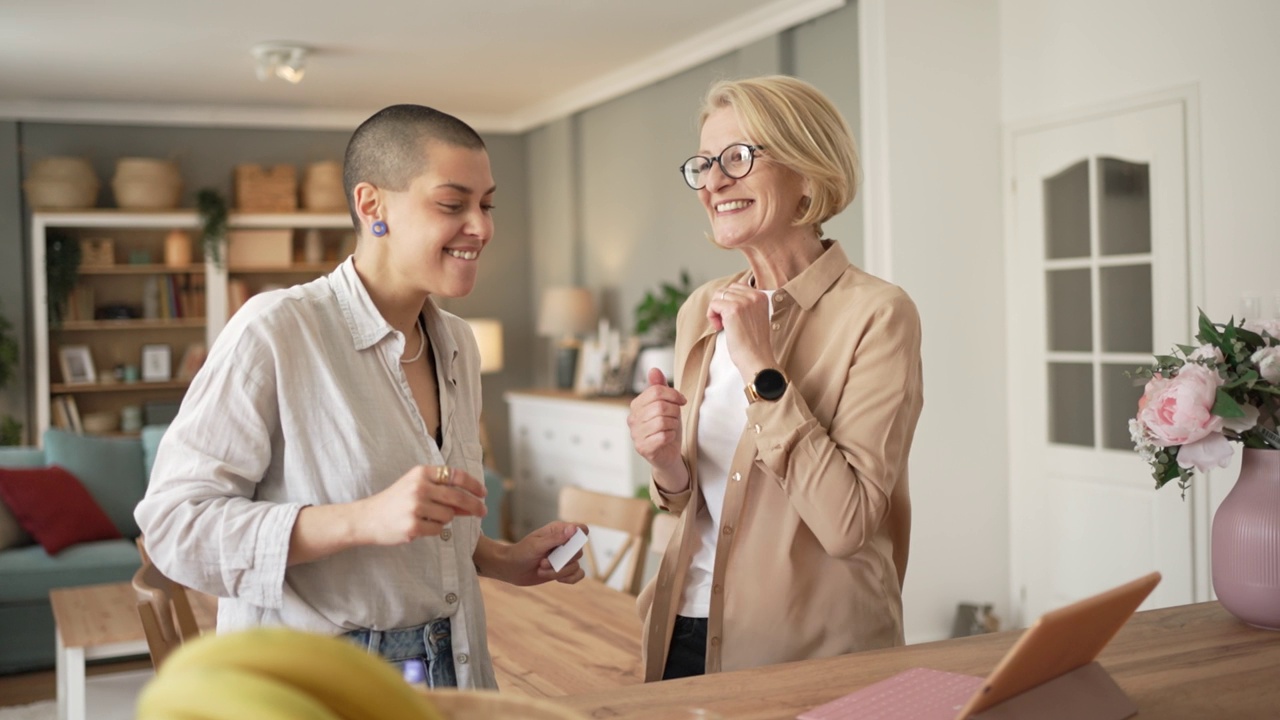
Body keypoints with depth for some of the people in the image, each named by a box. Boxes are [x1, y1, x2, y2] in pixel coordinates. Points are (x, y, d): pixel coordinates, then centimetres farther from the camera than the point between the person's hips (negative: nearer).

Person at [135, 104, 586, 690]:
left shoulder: (459, 345, 5)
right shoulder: (274, 330, -16)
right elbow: (172, 522, -20)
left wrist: (505, 561, -1)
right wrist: (363, 520, -30)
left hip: (452, 667, 6)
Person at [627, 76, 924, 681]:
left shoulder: (875, 314, -15)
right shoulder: (701, 311, 4)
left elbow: (846, 524, -22)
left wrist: (761, 369, -22)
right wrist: (667, 464, -9)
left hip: (811, 656, -5)